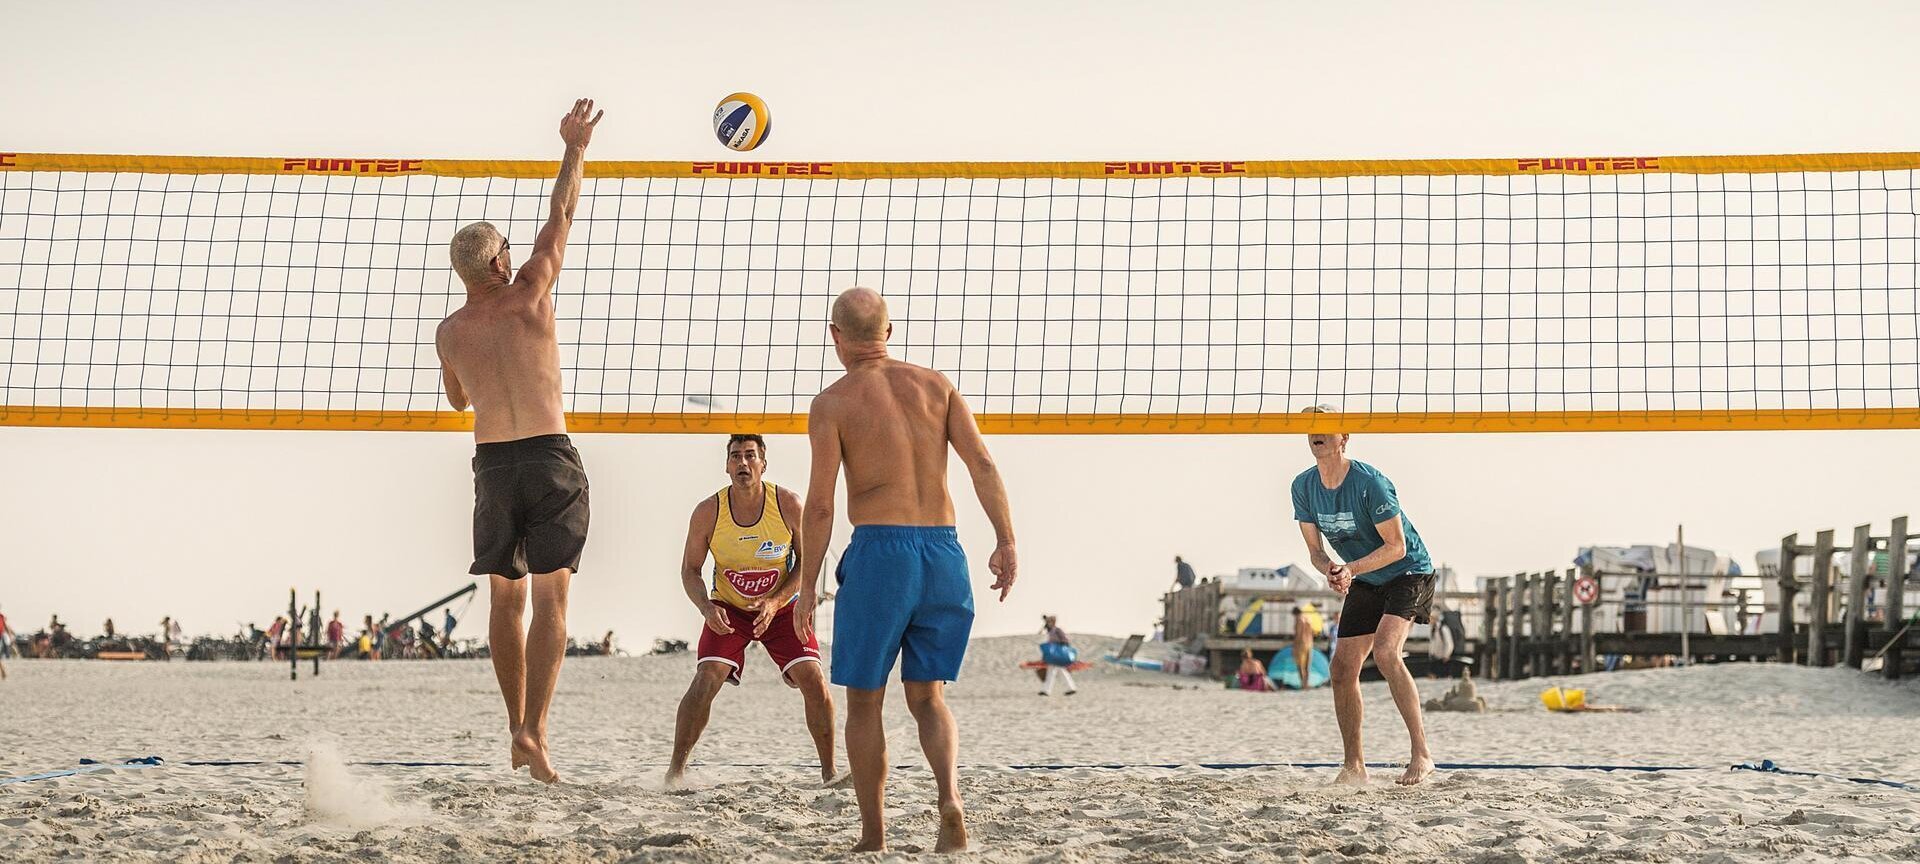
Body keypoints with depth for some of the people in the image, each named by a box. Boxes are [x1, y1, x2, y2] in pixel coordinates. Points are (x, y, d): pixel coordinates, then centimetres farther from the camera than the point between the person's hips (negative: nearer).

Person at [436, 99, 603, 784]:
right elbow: (561, 215, 7)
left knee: (505, 601, 14)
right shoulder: (530, 295, -3)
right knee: (549, 602, -5)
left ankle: (518, 731, 18)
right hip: (550, 458, -3)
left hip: (492, 464, 3)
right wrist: (575, 148, 18)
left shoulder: (449, 332, 5)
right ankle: (533, 729, -17)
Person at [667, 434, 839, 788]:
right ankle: (675, 769, -8)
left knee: (813, 680, -13)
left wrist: (774, 602, -21)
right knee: (706, 680, -19)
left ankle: (829, 772, 1)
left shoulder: (788, 504, -15)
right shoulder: (708, 511, -14)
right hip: (728, 608, 0)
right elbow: (690, 569, -5)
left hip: (781, 605, 0)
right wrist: (706, 607, -24)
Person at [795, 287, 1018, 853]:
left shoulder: (833, 402, -1)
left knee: (863, 700, 11)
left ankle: (873, 836, 12)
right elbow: (982, 462, 0)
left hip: (879, 552, -4)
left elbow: (821, 504, -6)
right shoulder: (934, 384, 10)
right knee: (927, 697, 15)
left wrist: (807, 584, 0)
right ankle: (951, 799, -10)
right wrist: (1006, 542, -1)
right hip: (944, 553, 4)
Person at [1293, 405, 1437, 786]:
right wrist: (1330, 569, -22)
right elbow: (1315, 549, 0)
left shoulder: (1370, 482, -25)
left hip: (1409, 573, -7)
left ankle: (1422, 754, -21)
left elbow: (1396, 546, -21)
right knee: (1343, 668, 0)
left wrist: (1351, 568, -31)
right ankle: (1353, 765, 13)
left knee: (1385, 652, -27)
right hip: (1364, 582, 7)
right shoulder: (1303, 487, -6)